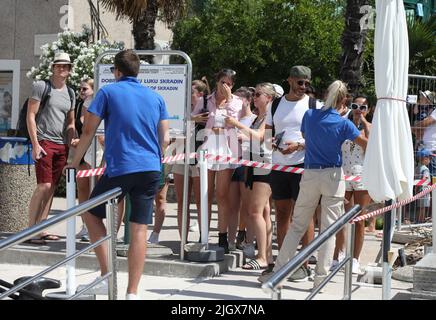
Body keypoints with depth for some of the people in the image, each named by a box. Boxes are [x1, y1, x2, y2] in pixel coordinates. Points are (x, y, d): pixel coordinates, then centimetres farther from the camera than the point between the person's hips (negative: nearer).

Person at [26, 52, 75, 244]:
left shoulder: (70, 93, 16)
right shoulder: (41, 86, -2)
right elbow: (30, 116, -5)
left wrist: (70, 146, 11)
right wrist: (35, 144, -12)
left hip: (61, 145, 6)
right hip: (44, 142, -6)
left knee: (51, 188, 5)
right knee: (44, 186, -15)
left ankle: (42, 230, 10)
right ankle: (31, 230, -10)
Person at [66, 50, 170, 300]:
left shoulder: (108, 92, 1)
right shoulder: (156, 97, 12)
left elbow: (89, 131, 2)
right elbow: (165, 139, 12)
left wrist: (75, 163, 13)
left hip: (120, 168, -4)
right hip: (151, 169, 4)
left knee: (91, 213, 15)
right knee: (140, 229, 3)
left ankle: (107, 277, 6)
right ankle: (132, 293, 2)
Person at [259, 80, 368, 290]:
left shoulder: (309, 115, 1)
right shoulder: (343, 124, -8)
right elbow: (367, 144, -9)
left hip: (310, 175, 3)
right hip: (333, 176, -3)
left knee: (297, 225, 9)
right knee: (328, 228, 3)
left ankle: (278, 271, 7)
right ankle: (320, 277, 2)